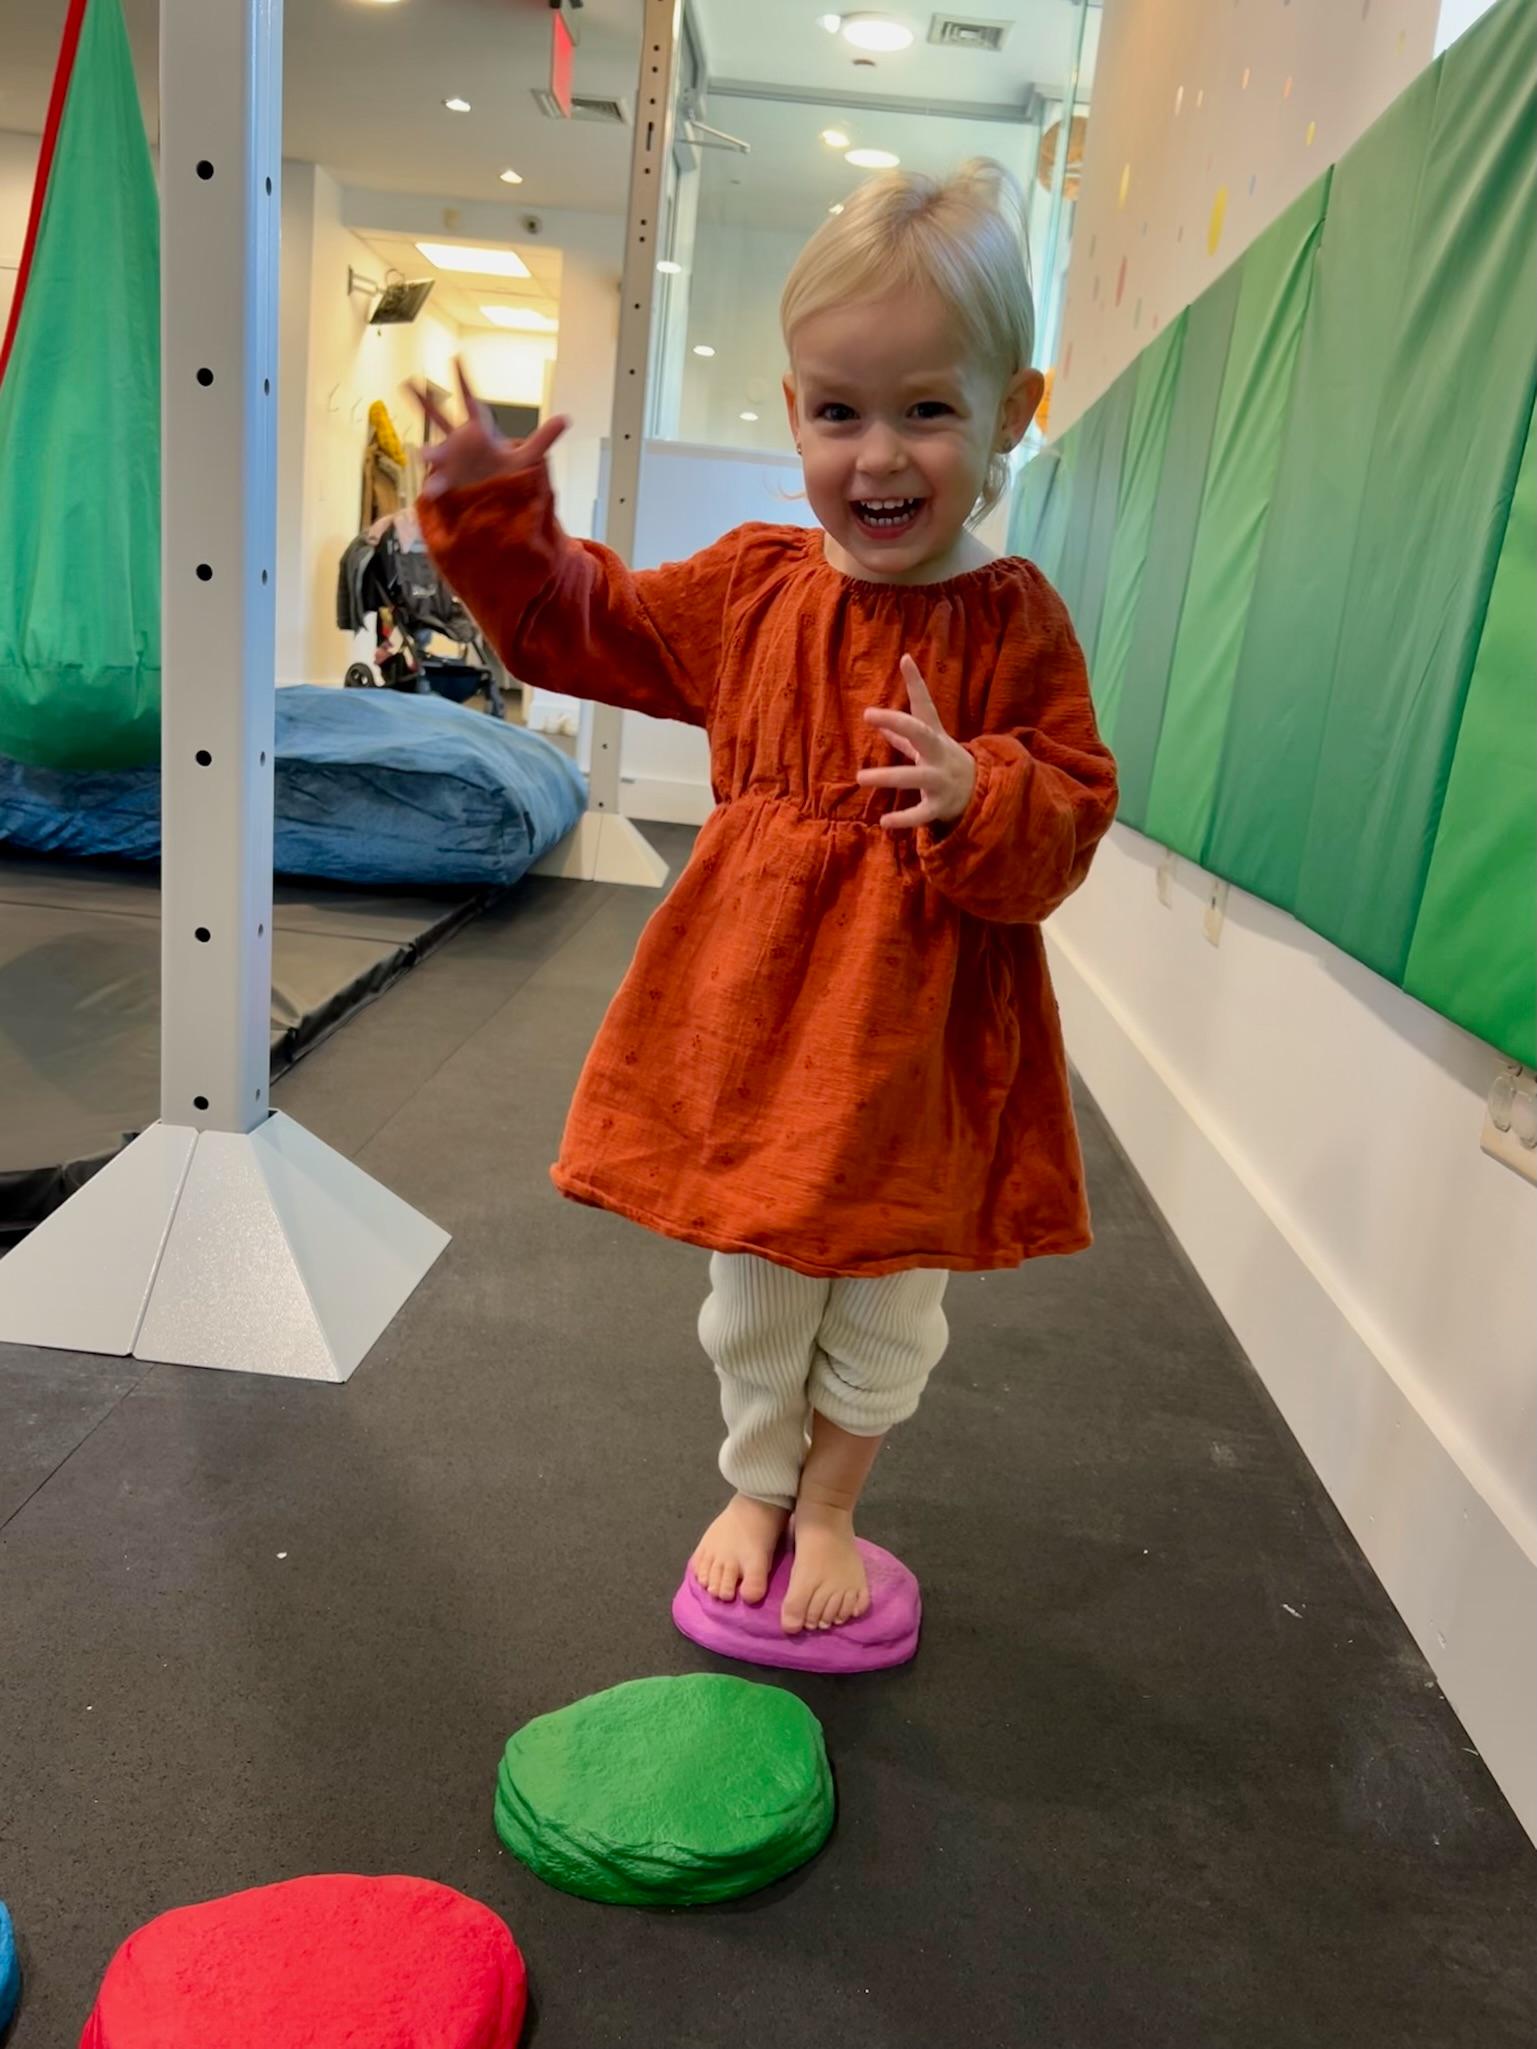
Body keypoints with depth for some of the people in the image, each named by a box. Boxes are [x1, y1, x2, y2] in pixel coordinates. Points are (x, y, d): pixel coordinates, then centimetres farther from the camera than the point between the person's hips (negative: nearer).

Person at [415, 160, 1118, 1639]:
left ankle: (829, 1507, 44)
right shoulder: (750, 588, -1)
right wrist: (494, 510, -3)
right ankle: (755, 1490, 45)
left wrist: (982, 796, -30)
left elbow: (1067, 829, -10)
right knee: (754, 1286, 18)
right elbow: (573, 623, 11)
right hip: (755, 1008, 2)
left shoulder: (1014, 624, -9)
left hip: (921, 1030, -1)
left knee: (887, 1302, 17)